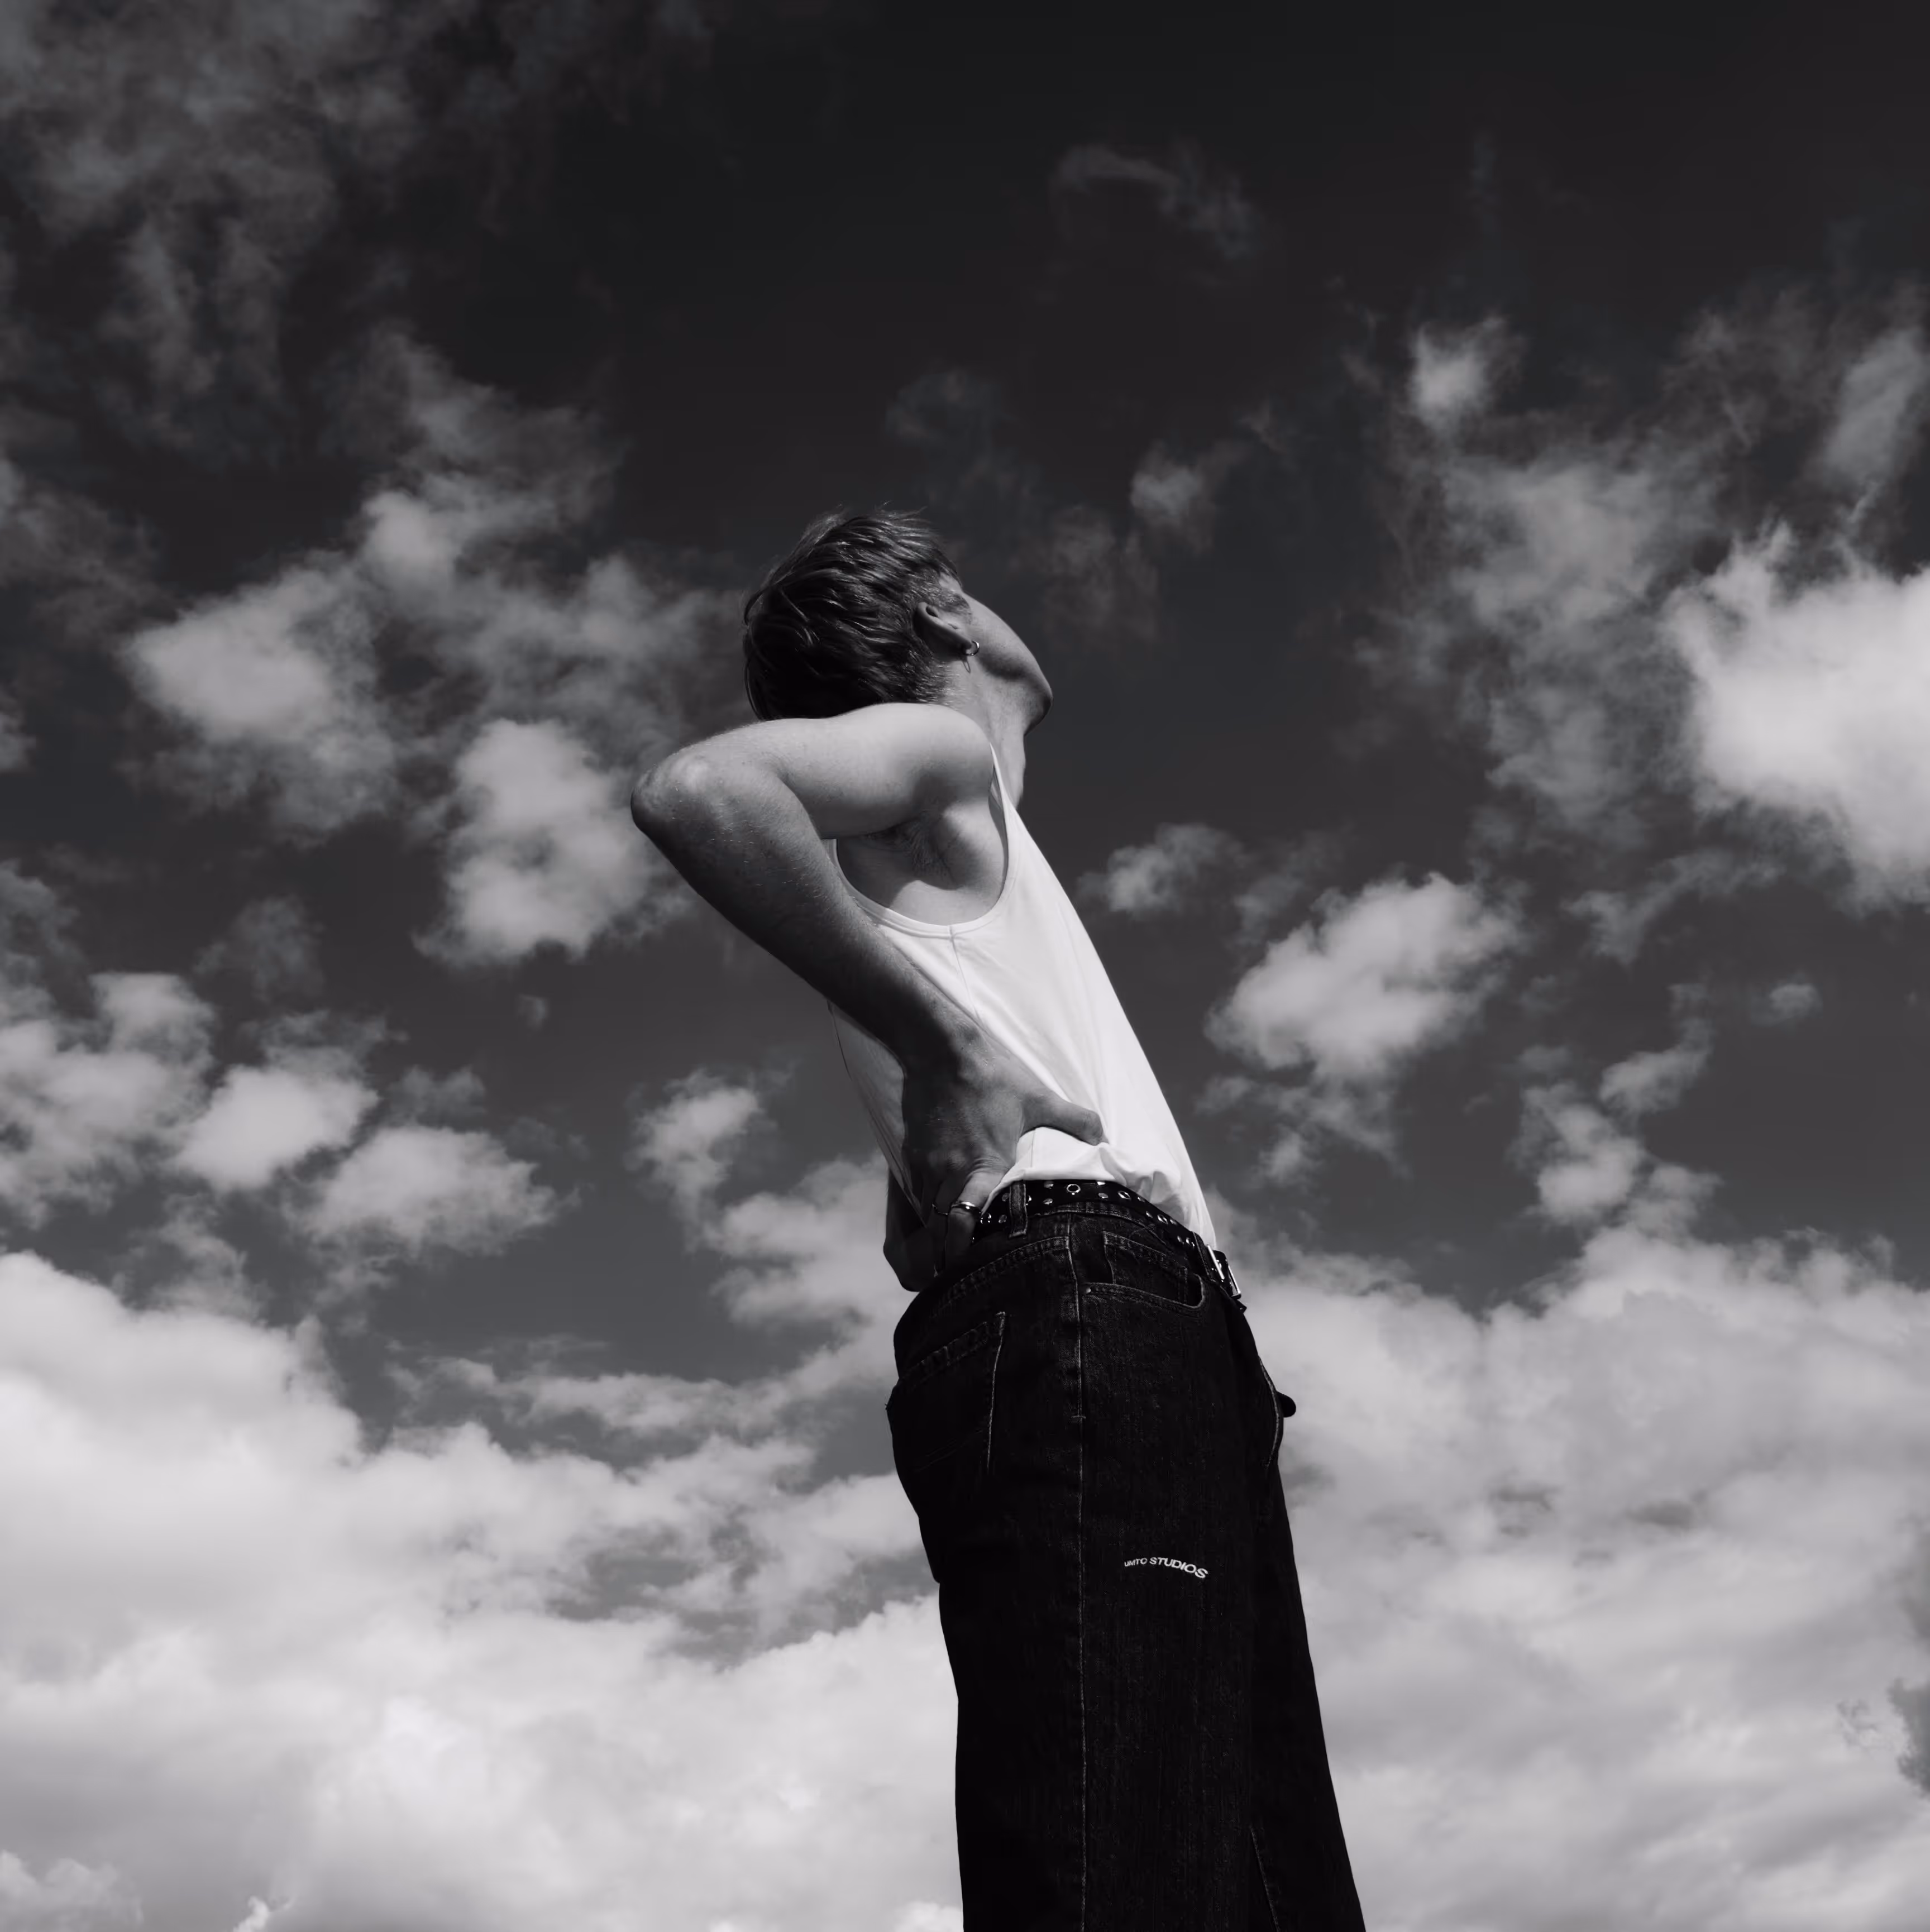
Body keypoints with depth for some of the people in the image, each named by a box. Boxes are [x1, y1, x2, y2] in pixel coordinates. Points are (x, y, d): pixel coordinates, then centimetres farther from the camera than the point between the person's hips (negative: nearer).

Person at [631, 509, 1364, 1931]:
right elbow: (698, 790, -14)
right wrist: (940, 1044, -12)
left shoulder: (960, 849, 36)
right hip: (1085, 1315, -9)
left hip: (1131, 1340, 9)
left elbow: (916, 1235, 34)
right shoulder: (937, 748, 11)